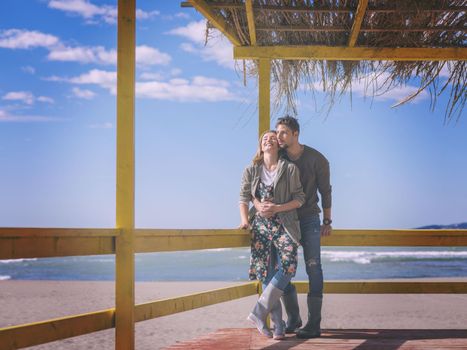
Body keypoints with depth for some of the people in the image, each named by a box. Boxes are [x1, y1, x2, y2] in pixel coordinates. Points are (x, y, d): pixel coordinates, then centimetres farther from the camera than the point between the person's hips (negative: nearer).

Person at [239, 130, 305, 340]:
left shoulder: (290, 169, 4)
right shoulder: (251, 171, 11)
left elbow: (299, 198, 1)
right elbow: (244, 198, 7)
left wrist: (276, 208, -12)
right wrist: (244, 220, -10)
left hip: (284, 224, -2)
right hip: (260, 226, 2)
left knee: (288, 266, -21)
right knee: (267, 273, -4)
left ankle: (259, 312, -14)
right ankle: (278, 326, -1)